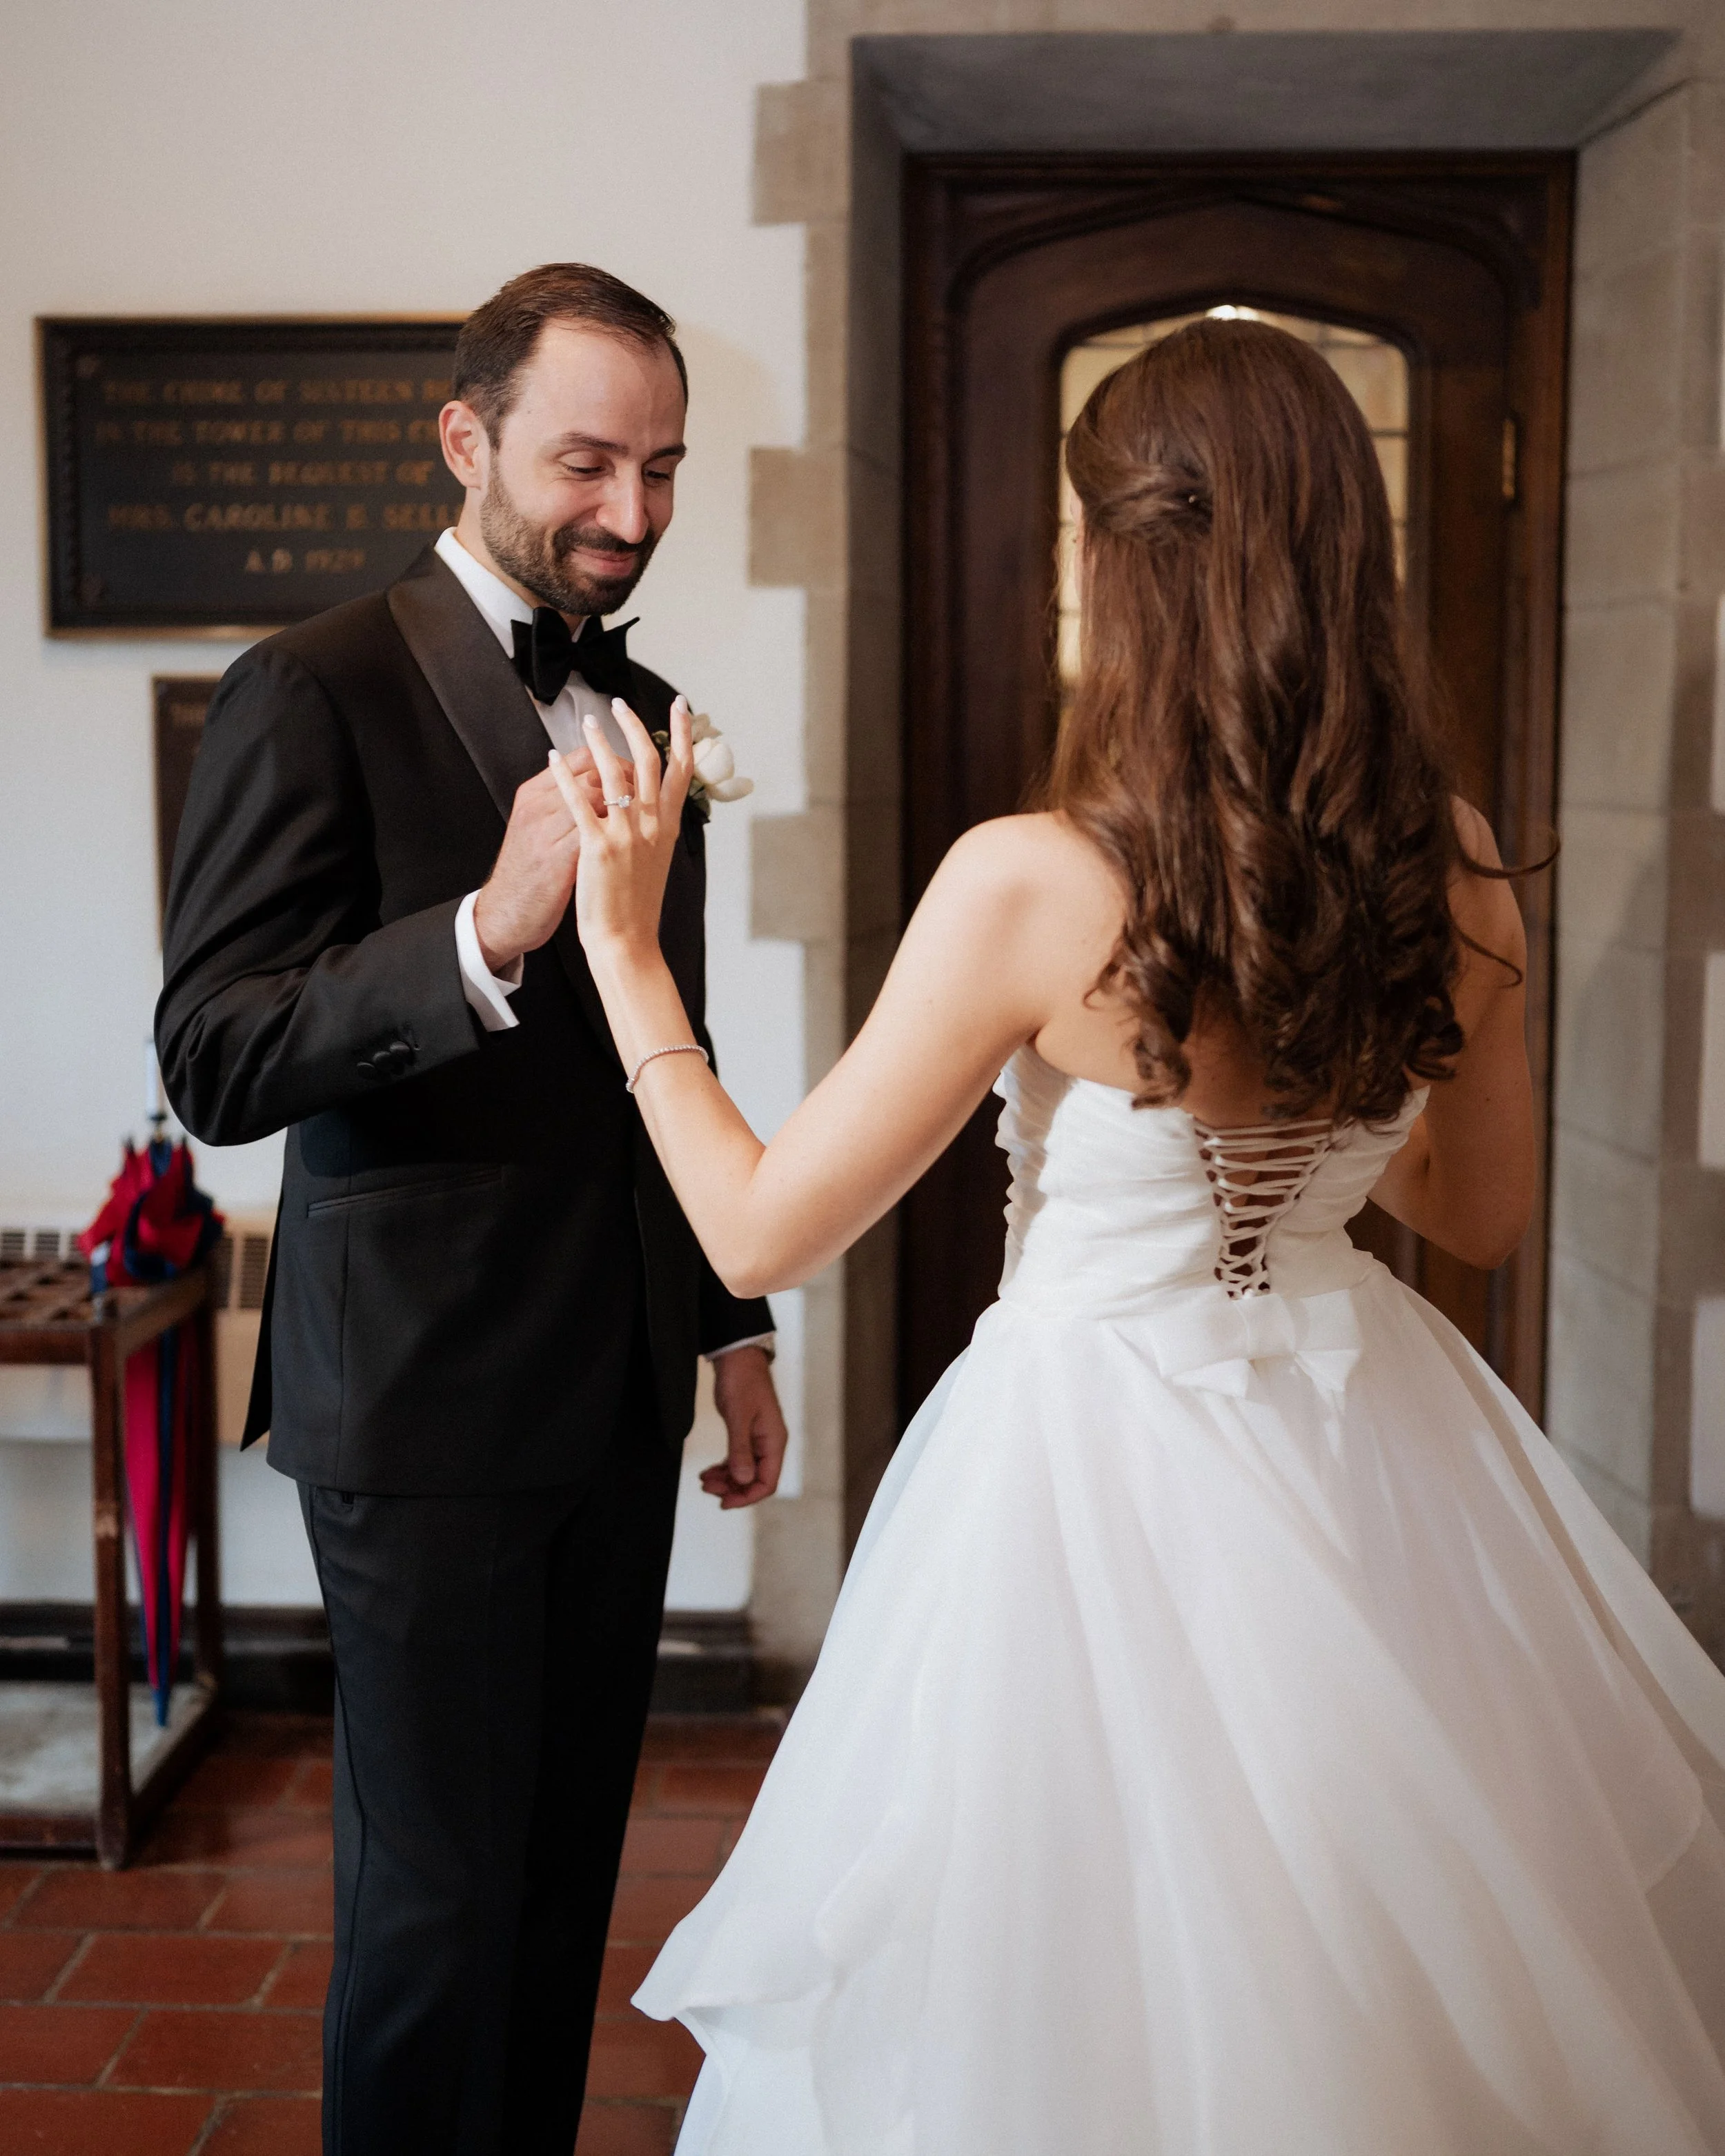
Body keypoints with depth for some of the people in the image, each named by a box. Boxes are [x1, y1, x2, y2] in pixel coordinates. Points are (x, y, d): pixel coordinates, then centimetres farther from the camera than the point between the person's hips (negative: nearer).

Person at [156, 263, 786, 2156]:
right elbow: (215, 1062, -19)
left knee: (569, 1860, 15)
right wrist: (486, 934, -32)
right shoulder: (317, 690, -10)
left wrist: (731, 1320, 21)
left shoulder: (647, 715, 12)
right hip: (423, 1396, -6)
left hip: (620, 1392, 7)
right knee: (436, 1897, 2)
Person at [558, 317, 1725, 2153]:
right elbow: (1481, 1211, 9)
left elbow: (763, 1230, -14)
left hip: (1096, 1471, -5)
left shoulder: (1032, 886, -22)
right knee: (1377, 1993, 25)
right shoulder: (1448, 865, -6)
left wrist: (626, 949, -4)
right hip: (1367, 1441, 5)